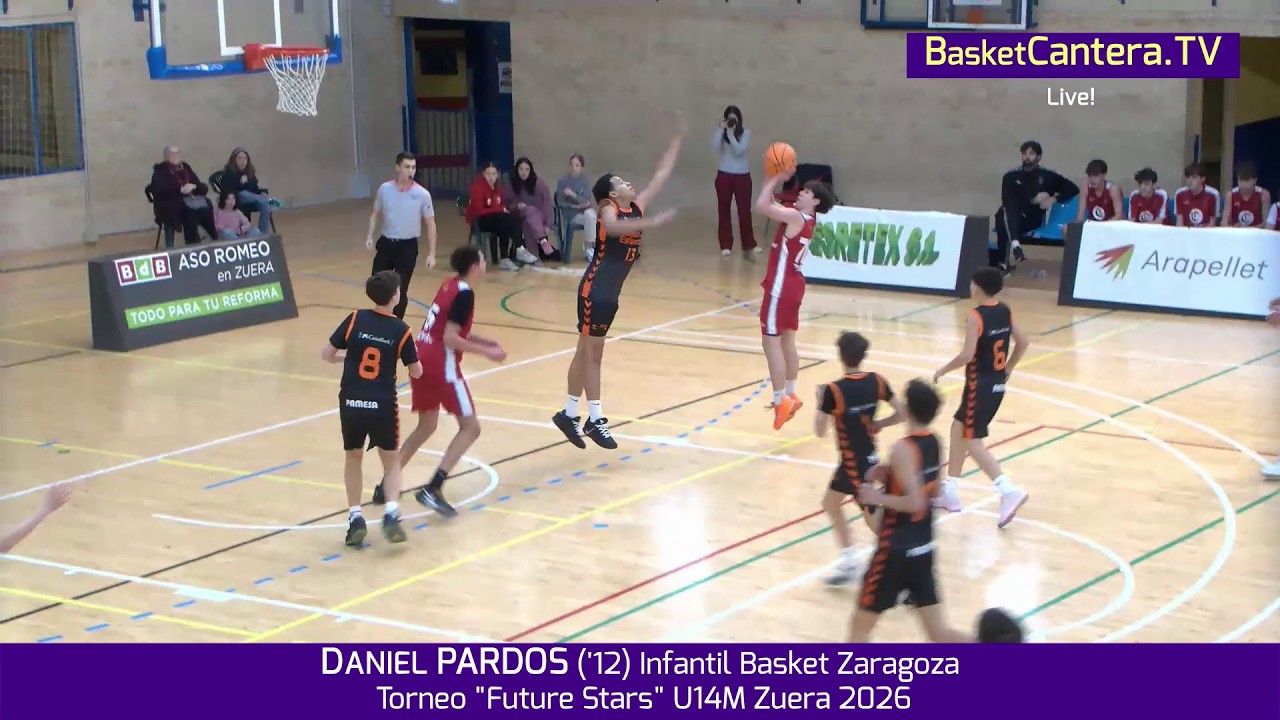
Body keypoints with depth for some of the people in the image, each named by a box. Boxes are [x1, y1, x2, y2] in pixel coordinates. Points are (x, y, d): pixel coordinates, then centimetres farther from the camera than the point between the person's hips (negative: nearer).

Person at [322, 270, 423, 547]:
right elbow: (416, 372, 4)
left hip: (351, 403, 2)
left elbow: (327, 355, 3)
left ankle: (355, 518, 15)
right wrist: (408, 354, 24)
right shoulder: (401, 331, -5)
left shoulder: (354, 320, -3)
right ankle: (391, 514, -4)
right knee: (391, 461, 16)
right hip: (382, 405, -1)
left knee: (353, 459, 22)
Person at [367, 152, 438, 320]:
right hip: (386, 243, 2)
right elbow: (376, 214, 12)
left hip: (408, 246, -2)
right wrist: (370, 236, -4)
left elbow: (430, 224, -3)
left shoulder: (422, 194, -9)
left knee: (400, 290, 0)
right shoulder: (385, 189, -2)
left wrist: (431, 254, -7)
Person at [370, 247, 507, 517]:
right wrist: (487, 352, -12)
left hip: (422, 359, 9)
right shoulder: (464, 293, -12)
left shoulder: (449, 285, 14)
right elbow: (450, 339, -18)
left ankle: (386, 486, 23)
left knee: (426, 426, 23)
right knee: (470, 426, -3)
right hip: (441, 364, -9)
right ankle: (432, 489, -14)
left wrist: (483, 341, 18)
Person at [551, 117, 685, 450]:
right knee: (591, 354, -2)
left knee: (588, 353, 14)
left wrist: (678, 139, 12)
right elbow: (613, 228, -37)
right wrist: (651, 223, -47)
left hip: (611, 293, 8)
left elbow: (661, 175, 13)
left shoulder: (636, 207, 9)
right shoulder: (608, 210, -12)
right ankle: (595, 419, 2)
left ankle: (569, 413, 22)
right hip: (595, 289, -8)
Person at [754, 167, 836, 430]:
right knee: (786, 341, 18)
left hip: (781, 286, -10)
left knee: (771, 342, -6)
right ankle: (789, 397, 27)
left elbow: (762, 206, -23)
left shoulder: (796, 217, -18)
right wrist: (775, 181, 7)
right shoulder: (805, 219, 9)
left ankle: (781, 402, -6)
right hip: (793, 284, 10)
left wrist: (775, 180, -11)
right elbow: (770, 205, 18)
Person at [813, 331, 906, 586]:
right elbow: (901, 413, -1)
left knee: (874, 520, 0)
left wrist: (820, 401, -1)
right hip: (868, 456, 8)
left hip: (854, 461, -8)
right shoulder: (877, 382, -5)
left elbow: (820, 431, -14)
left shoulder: (833, 391, -22)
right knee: (831, 503, 24)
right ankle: (848, 563, 28)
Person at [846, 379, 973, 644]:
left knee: (860, 626, 7)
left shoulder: (903, 450, -20)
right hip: (923, 548, 8)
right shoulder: (935, 443, 5)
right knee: (938, 632, 10)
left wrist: (877, 497, -15)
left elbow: (914, 503, -27)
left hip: (897, 551, -8)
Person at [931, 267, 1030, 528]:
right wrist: (1008, 368, 22)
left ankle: (1008, 491, -17)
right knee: (958, 428, 21)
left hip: (980, 385, -9)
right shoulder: (1005, 312, 5)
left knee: (973, 442, -3)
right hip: (998, 383, 9)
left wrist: (943, 370, -9)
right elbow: (1023, 342, 11)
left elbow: (967, 355, -24)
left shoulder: (975, 316, -19)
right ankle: (950, 492, 27)